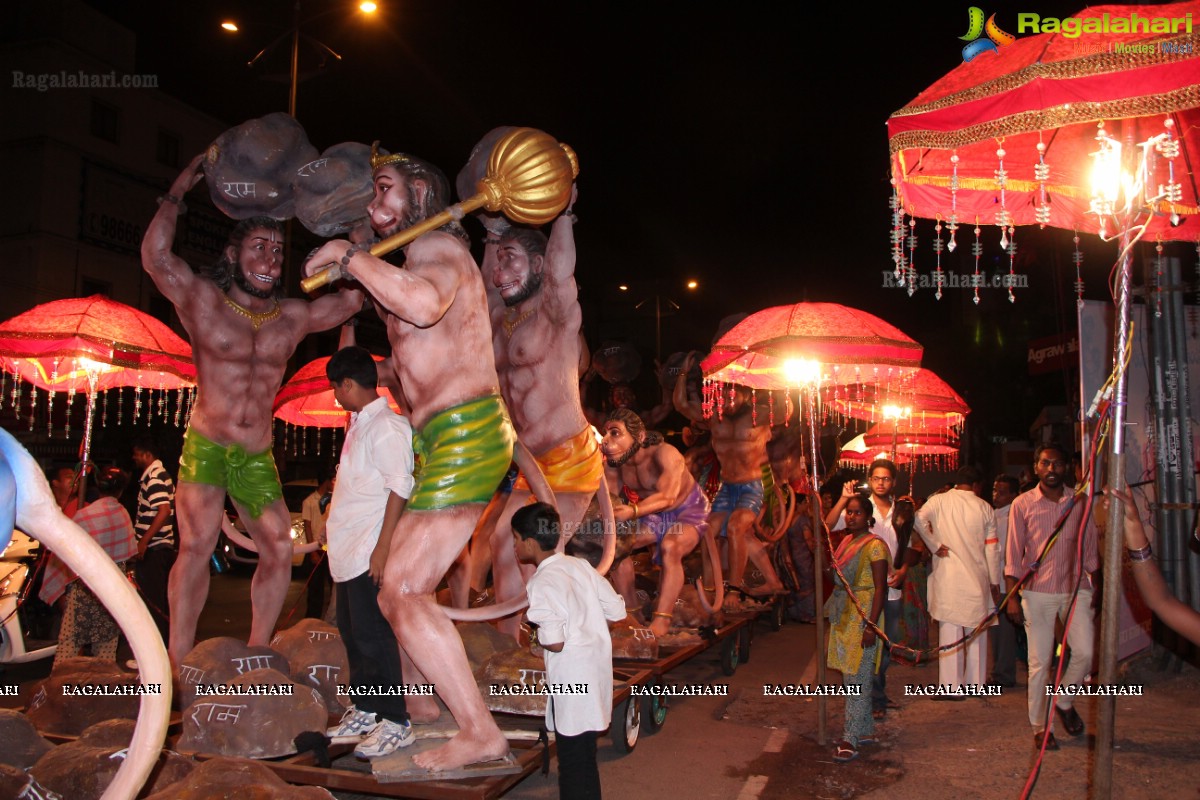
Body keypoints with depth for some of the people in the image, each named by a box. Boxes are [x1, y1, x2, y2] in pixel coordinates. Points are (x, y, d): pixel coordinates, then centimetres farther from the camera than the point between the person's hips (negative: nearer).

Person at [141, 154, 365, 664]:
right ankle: (178, 666, -8)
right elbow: (155, 256, -17)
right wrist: (177, 194, -15)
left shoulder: (294, 318, 6)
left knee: (279, 551, 1)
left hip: (258, 456, 4)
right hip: (206, 447, -4)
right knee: (197, 545, -15)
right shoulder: (203, 300, -3)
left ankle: (255, 654, 15)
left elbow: (356, 296, 9)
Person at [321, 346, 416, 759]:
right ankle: (364, 711, 28)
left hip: (370, 551, -10)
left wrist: (383, 546, -22)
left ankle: (396, 723, 5)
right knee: (352, 631, 16)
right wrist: (333, 526, 18)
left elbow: (400, 488, -19)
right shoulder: (359, 423, 15)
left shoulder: (387, 426, -14)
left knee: (372, 635, -5)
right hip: (348, 549, 10)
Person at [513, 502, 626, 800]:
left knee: (572, 765, 6)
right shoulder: (580, 566, 4)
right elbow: (618, 611, 5)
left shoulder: (540, 583, -16)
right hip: (598, 669, 8)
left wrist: (536, 636, -4)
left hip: (573, 682, -7)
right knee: (586, 757, 21)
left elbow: (555, 642, -24)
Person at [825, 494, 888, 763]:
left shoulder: (875, 545, -13)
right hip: (843, 615, 8)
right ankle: (866, 730, 26)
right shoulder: (845, 542, 11)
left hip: (863, 616, -8)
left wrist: (871, 626, -21)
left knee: (857, 679, -5)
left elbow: (880, 588, -17)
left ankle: (850, 740, 0)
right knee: (853, 677, 14)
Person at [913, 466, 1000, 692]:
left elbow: (919, 519, -20)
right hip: (976, 579, 1)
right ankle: (975, 682, 21)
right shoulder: (985, 508, 3)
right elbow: (992, 548, 4)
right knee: (976, 632, 13)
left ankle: (950, 686, 2)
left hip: (947, 577, -1)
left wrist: (934, 545, -8)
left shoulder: (939, 501, -1)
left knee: (949, 631, 1)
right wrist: (995, 582, 10)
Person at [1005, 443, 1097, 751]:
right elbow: (1014, 553, 0)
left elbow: (1090, 547, 12)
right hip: (1037, 592, -2)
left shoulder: (1079, 503, 6)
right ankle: (1040, 726, 16)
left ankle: (1064, 701, 18)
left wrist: (1095, 588, 7)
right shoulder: (1022, 504, 0)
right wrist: (1012, 597, -4)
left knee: (1085, 651, -10)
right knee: (1040, 662, 2)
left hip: (1075, 589, 2)